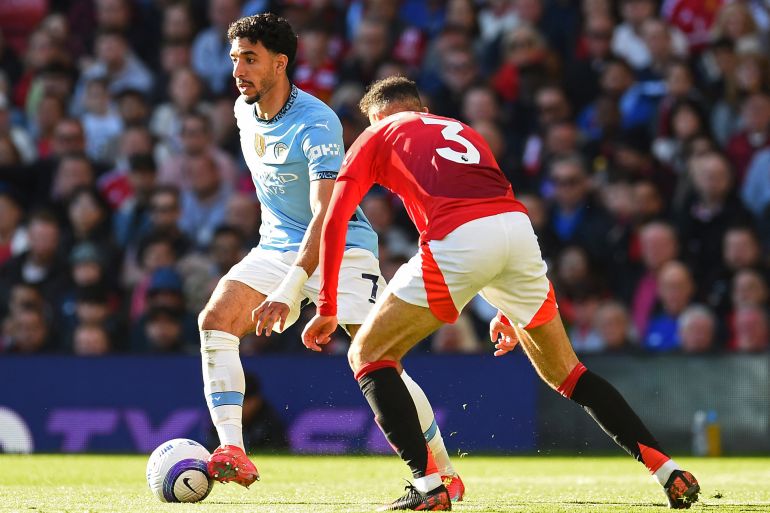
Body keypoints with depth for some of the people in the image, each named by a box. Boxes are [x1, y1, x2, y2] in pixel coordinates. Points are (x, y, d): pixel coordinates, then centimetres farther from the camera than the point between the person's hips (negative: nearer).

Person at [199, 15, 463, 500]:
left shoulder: (316, 123, -24)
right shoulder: (245, 111, 0)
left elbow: (326, 214, -33)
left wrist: (289, 291, -43)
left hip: (343, 247, -7)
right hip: (278, 245, 7)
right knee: (215, 318, -18)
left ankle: (445, 471, 1)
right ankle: (233, 453, -21)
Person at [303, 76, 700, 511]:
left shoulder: (376, 137, 24)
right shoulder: (462, 131, 38)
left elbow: (335, 220, 14)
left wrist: (327, 308, 16)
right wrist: (510, 309, 41)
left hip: (456, 241, -5)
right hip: (519, 227, 5)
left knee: (369, 354, 11)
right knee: (564, 371, 20)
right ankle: (667, 469, 13)